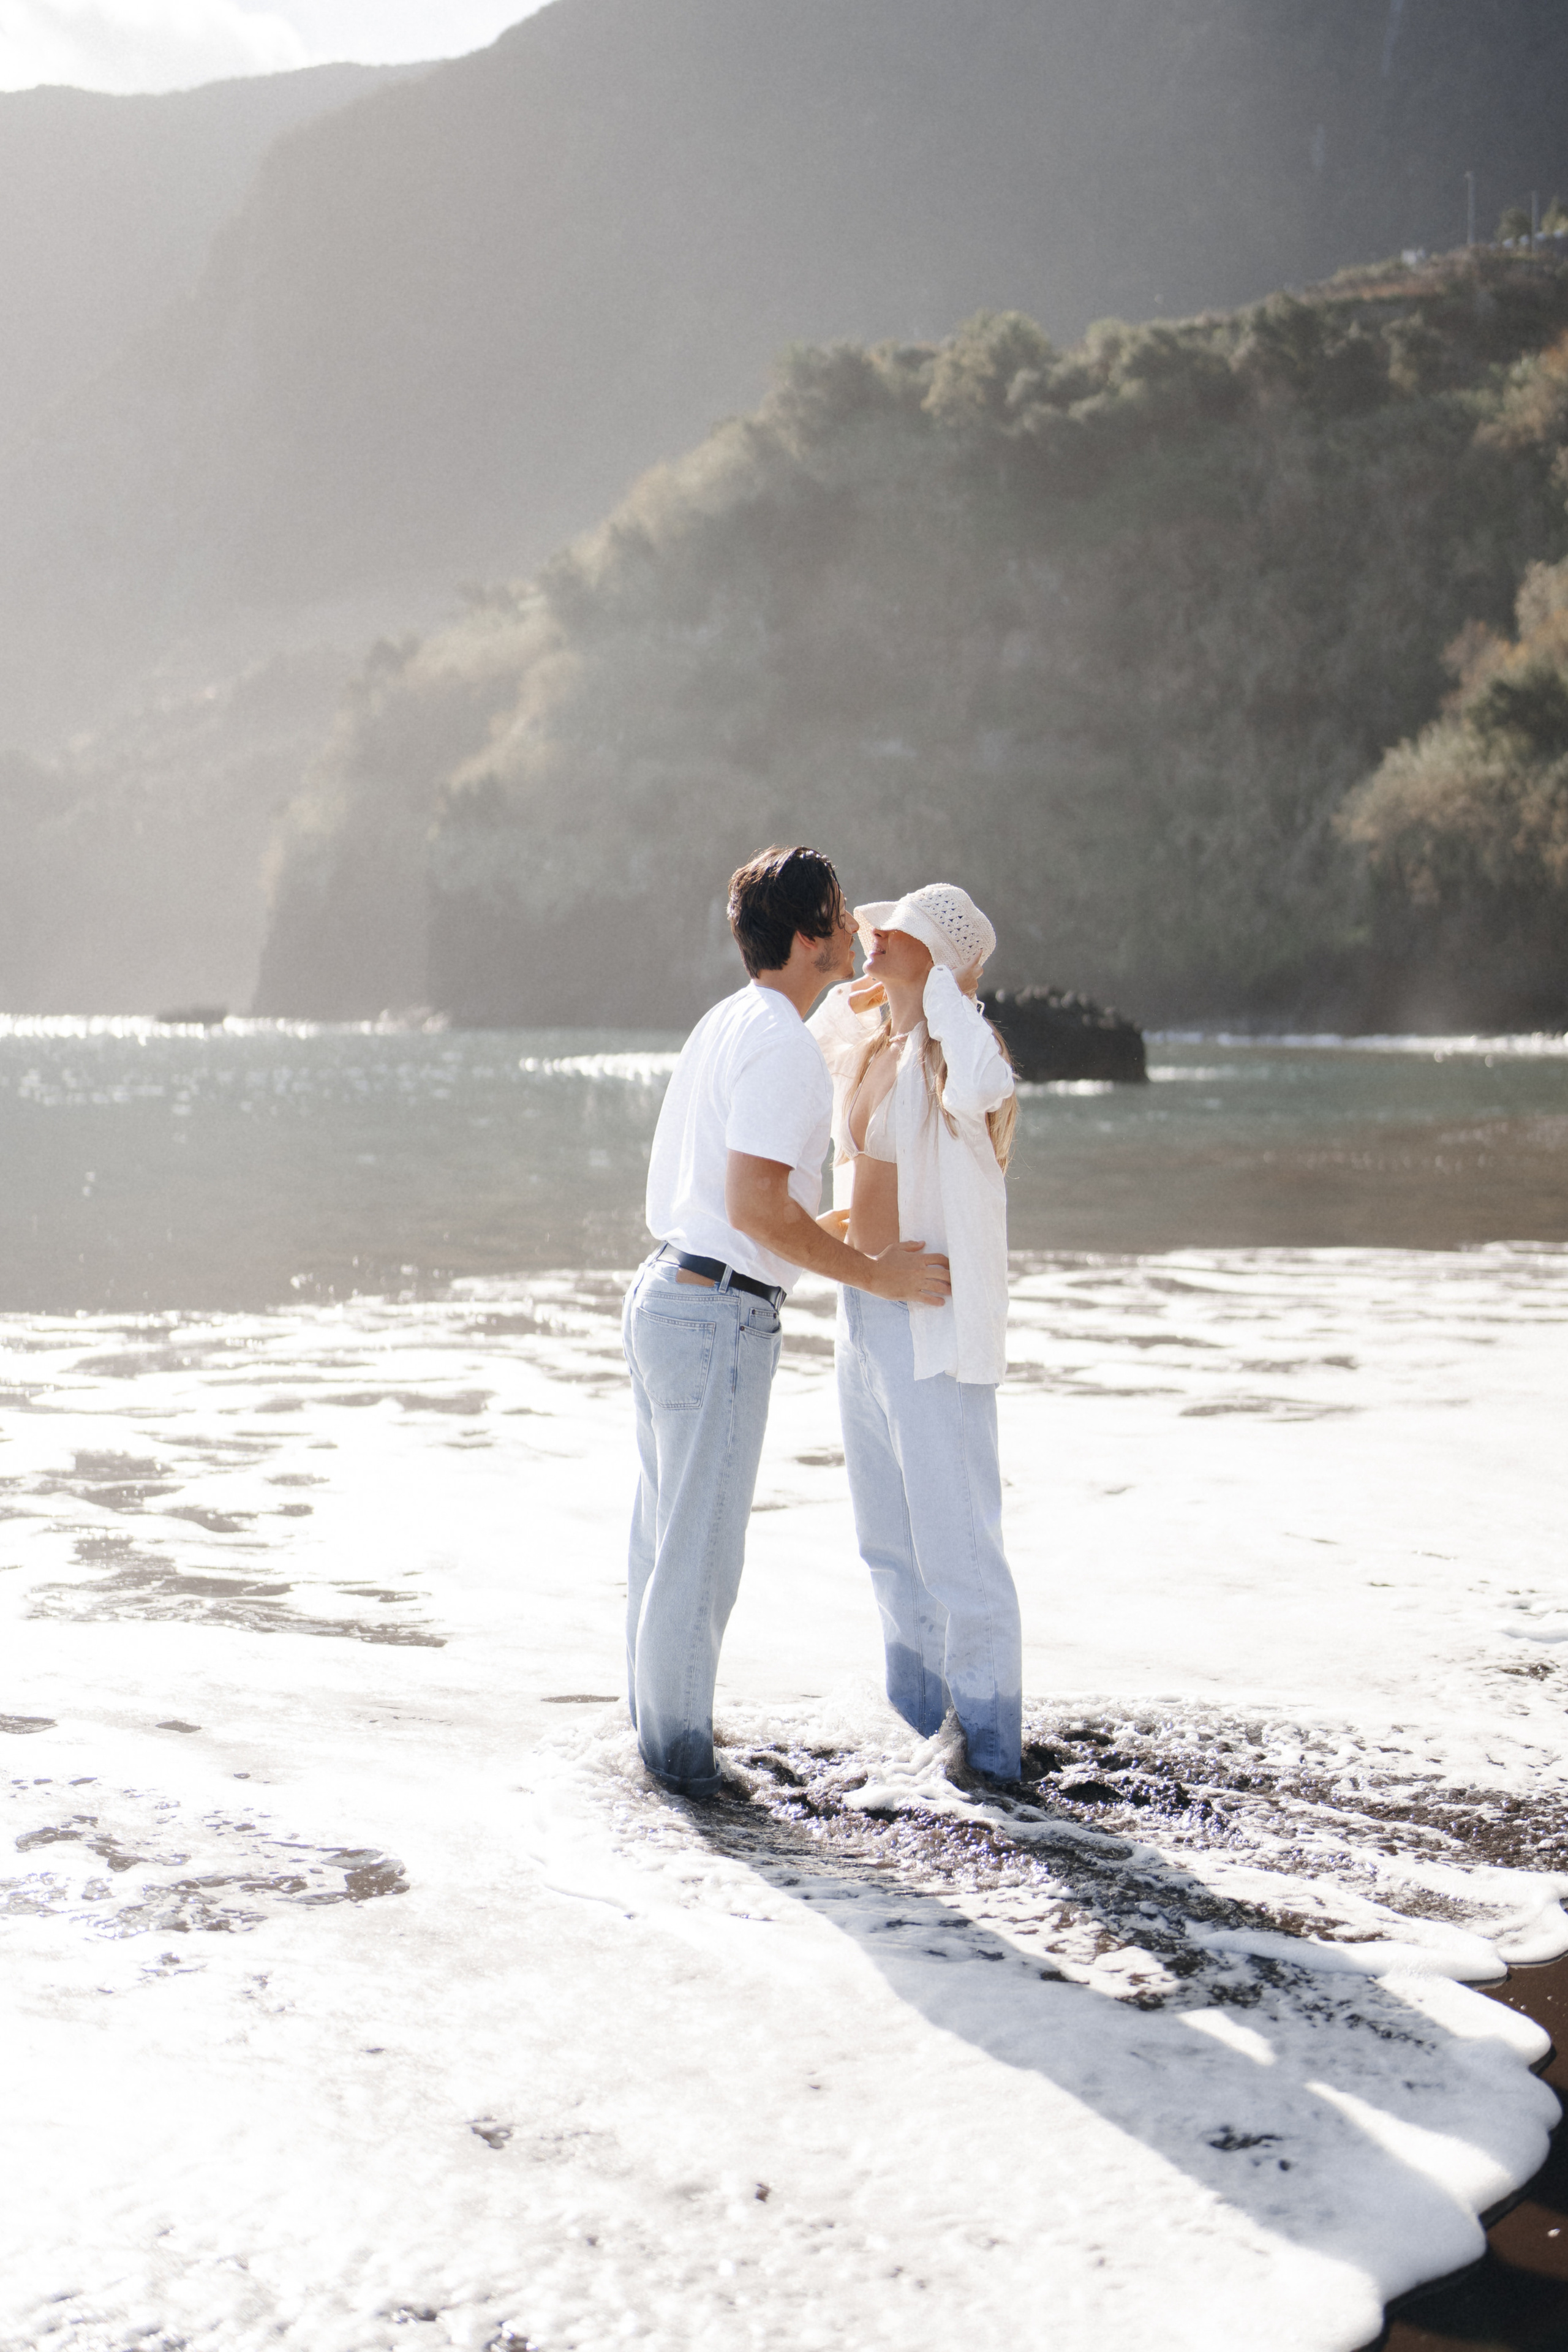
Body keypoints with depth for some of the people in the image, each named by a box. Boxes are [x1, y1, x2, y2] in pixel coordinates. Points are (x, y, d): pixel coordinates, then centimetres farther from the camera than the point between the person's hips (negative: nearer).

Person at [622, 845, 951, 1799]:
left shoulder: (728, 1022, 13)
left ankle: (662, 1730, 28)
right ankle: (682, 1752, 9)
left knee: (665, 1536, 17)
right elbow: (756, 1207, -24)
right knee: (701, 1552, 0)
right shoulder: (781, 1044, -17)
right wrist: (879, 1274, -16)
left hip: (666, 1292, 10)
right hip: (720, 1319, -10)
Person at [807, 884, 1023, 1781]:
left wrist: (938, 983, -27)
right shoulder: (864, 1041, 8)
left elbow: (984, 1088, -42)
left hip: (935, 1321, -9)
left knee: (957, 1547, -3)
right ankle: (917, 1729, 32)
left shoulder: (954, 1052, -16)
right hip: (864, 1309, 9)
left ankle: (988, 1758, 7)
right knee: (891, 1544, 19)